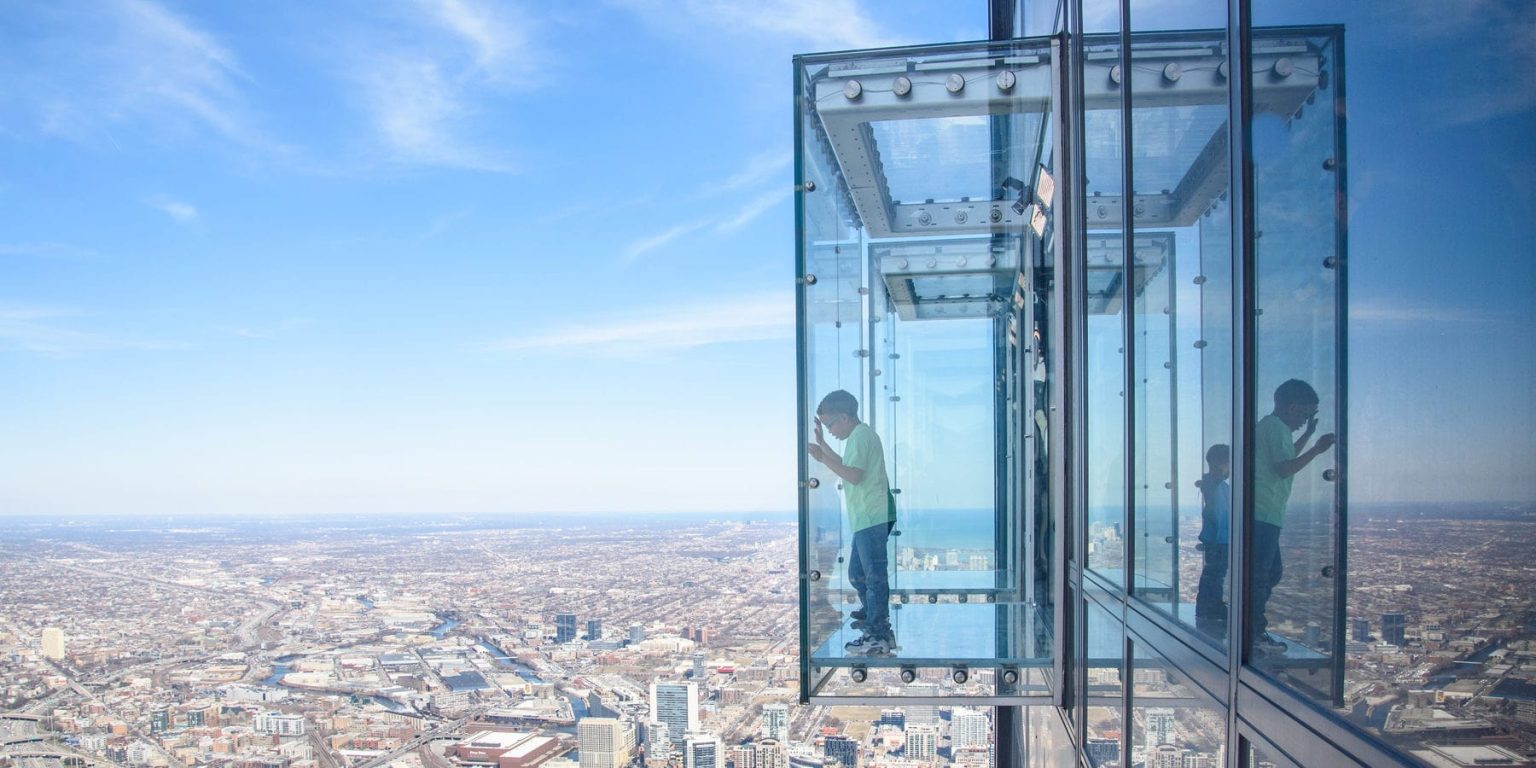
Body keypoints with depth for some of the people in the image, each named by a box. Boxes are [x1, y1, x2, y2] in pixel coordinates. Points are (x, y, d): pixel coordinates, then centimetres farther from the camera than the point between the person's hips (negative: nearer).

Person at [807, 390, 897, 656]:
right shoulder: (860, 435, 20)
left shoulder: (860, 435, -12)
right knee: (857, 573, 20)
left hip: (872, 518, -11)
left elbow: (853, 475, -22)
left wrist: (823, 458, -19)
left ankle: (880, 636, -7)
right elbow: (846, 465, 33)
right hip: (868, 518, 11)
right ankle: (872, 614, 34)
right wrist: (822, 444, 28)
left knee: (873, 575, -9)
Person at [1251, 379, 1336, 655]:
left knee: (1272, 571, 16)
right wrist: (1316, 449, -14)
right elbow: (1284, 468, -18)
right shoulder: (1276, 427, -10)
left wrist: (1308, 434, 33)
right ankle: (1255, 634, -3)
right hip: (1263, 513, -11)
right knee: (1261, 574, -7)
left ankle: (1255, 627, 20)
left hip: (1264, 515, 11)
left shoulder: (1269, 426, 21)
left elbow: (1285, 458, 36)